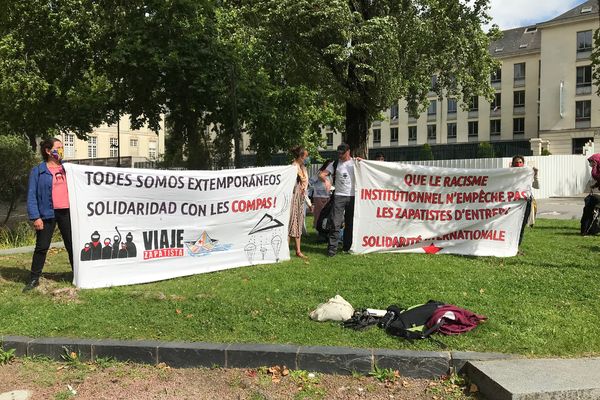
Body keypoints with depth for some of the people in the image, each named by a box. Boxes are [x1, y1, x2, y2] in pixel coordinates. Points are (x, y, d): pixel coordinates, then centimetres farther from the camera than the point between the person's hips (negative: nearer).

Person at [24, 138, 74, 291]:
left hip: (67, 212, 3)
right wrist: (35, 217, -12)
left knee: (72, 245, 9)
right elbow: (31, 195, -3)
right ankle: (34, 279, 12)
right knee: (42, 247, 2)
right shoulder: (38, 171, 0)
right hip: (47, 214, -3)